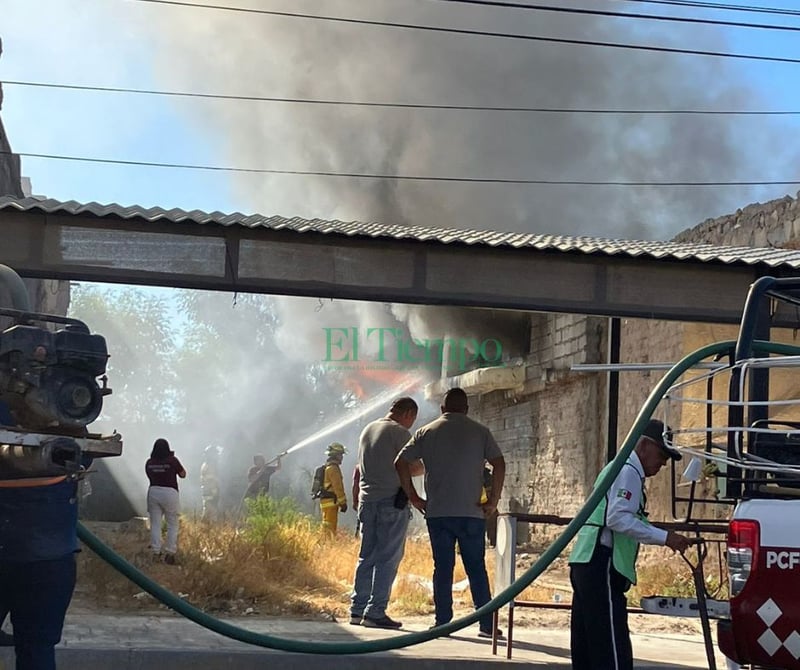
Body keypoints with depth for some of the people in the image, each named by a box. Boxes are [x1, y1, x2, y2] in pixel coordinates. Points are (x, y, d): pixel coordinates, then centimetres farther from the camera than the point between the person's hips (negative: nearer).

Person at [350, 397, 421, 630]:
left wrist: (356, 495, 26)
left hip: (367, 500, 8)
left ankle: (357, 609, 10)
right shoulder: (399, 432, -8)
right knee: (388, 558, -4)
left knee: (366, 556, 11)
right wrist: (427, 467, 8)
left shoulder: (368, 430, 16)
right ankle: (375, 612, -7)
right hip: (392, 501, -8)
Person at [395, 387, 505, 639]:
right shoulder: (480, 432, 4)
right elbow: (499, 464, -6)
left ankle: (442, 622, 5)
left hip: (437, 513, 1)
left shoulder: (427, 432, 8)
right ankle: (487, 624, 3)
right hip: (471, 512, -1)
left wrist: (413, 497, 7)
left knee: (443, 568, 6)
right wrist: (493, 499, -2)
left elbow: (401, 462, 4)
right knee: (476, 568, 5)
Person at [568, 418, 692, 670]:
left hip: (586, 565, 11)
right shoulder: (628, 472, -8)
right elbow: (618, 518, -21)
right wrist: (664, 537, -21)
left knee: (585, 644, 11)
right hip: (601, 566, -11)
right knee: (612, 643, -12)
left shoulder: (619, 469, 24)